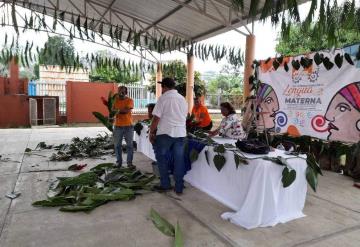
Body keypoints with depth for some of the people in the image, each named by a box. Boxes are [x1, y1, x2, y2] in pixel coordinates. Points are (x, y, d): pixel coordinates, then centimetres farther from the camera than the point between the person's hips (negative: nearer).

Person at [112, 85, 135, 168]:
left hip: (128, 126, -2)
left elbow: (127, 110, -18)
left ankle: (129, 162, 11)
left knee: (129, 145, 2)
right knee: (117, 145, 7)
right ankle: (119, 162, 18)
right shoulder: (116, 99, 6)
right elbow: (113, 109, -3)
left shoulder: (130, 100, -3)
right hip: (117, 126, 3)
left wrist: (118, 110, -15)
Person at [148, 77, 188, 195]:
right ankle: (179, 188, 14)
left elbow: (156, 118, -10)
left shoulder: (163, 98, -7)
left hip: (165, 133, -5)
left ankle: (165, 184, 16)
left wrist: (151, 132, -1)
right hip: (181, 133, 5)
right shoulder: (183, 99, 12)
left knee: (162, 158, 11)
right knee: (179, 160, 8)